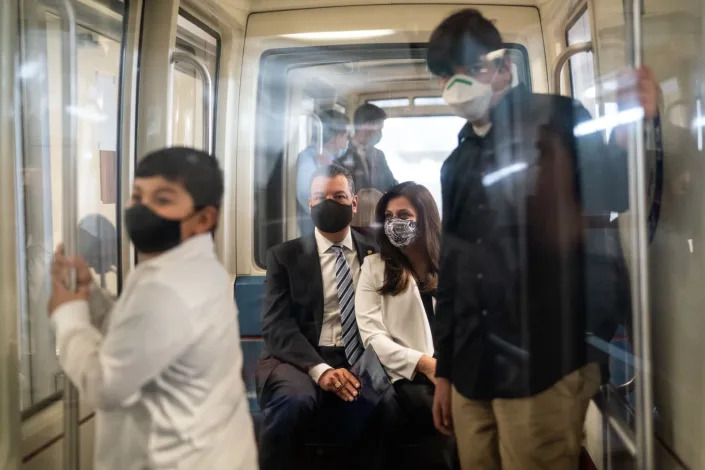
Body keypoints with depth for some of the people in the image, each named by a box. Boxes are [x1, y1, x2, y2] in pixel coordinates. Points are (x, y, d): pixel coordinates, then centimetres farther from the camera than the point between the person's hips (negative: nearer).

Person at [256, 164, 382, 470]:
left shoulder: (375, 255, 14)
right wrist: (319, 369, -19)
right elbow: (276, 324, -3)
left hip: (357, 363, 2)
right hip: (299, 360, -1)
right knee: (295, 399, -34)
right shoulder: (285, 255, 8)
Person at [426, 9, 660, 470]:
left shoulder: (559, 121, 0)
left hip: (543, 362, -5)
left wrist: (631, 133, -26)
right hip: (474, 369, 6)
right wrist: (444, 369, 18)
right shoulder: (458, 164, 15)